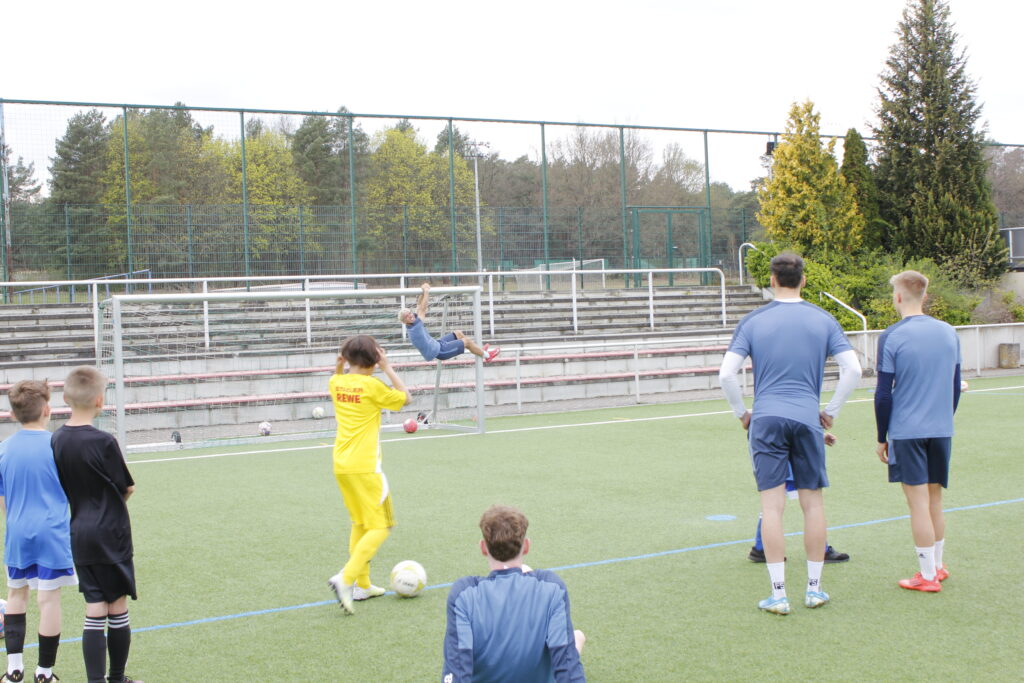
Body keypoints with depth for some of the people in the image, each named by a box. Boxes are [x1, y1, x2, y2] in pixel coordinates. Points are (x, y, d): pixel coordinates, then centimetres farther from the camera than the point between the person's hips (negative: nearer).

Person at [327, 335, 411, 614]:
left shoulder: (337, 383, 5)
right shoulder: (372, 385, -13)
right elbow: (405, 397, 1)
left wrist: (339, 365, 13)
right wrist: (388, 368, 1)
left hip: (341, 465, 7)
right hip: (364, 466, -7)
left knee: (359, 524, 21)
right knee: (379, 527, -1)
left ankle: (362, 585, 24)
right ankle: (345, 578, -16)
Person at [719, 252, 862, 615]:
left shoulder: (753, 321, 2)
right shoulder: (823, 320, 5)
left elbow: (726, 374, -4)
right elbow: (853, 370, -1)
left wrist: (742, 413, 9)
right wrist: (831, 411, 9)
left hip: (766, 419, -1)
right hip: (808, 419, 1)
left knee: (772, 506, 0)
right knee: (812, 503, 10)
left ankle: (778, 594, -1)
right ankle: (814, 588, 16)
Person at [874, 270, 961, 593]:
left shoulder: (892, 337, -9)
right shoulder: (949, 333, 7)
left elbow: (883, 394, -8)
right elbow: (956, 387, 15)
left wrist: (882, 438, 1)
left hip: (906, 432, -5)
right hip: (941, 431, 5)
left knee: (919, 502, -1)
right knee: (935, 499, 16)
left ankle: (928, 575, 3)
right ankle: (937, 566, 26)